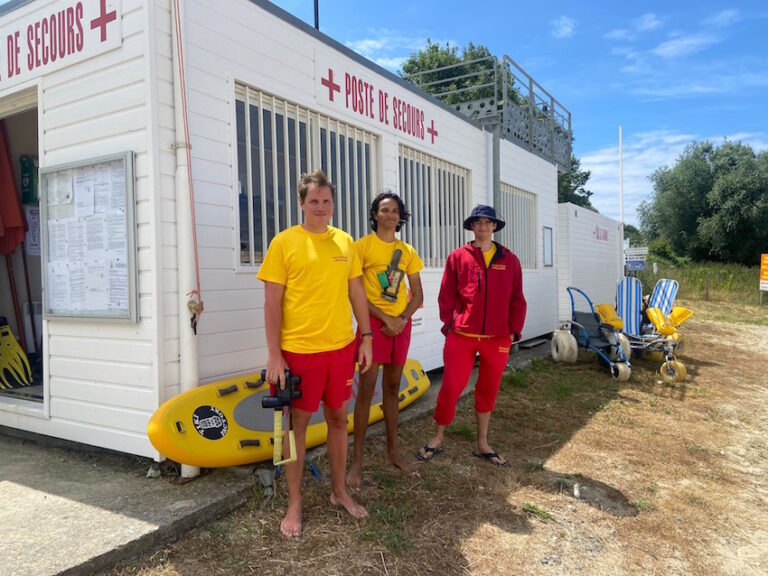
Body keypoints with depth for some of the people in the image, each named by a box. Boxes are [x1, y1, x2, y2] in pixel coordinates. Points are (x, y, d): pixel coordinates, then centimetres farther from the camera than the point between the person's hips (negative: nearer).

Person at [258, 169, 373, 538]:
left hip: (341, 346, 4)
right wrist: (274, 355, -11)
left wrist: (366, 337, 8)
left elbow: (356, 293, 12)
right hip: (299, 349, -4)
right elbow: (272, 302, -7)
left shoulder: (345, 242, 7)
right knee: (298, 422, 8)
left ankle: (339, 491, 33)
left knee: (338, 418, 15)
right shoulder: (285, 242, -5)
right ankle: (294, 504, 24)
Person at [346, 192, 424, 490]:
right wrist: (386, 318, -12)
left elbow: (417, 295, 10)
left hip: (401, 324, 5)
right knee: (366, 388, -6)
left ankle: (392, 451, 25)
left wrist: (402, 319, -7)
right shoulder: (363, 245, -3)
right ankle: (357, 460, 3)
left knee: (392, 388, 13)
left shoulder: (408, 251, 10)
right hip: (374, 322, -4)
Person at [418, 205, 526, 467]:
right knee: (450, 387, -1)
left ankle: (482, 444, 28)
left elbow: (516, 299, 7)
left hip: (498, 338, 2)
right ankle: (437, 439, 18)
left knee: (488, 390, 12)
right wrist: (448, 323, -4)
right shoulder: (458, 257, 2)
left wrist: (514, 330, 2)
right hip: (462, 336, -2)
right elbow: (447, 295, 3)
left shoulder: (509, 260, 7)